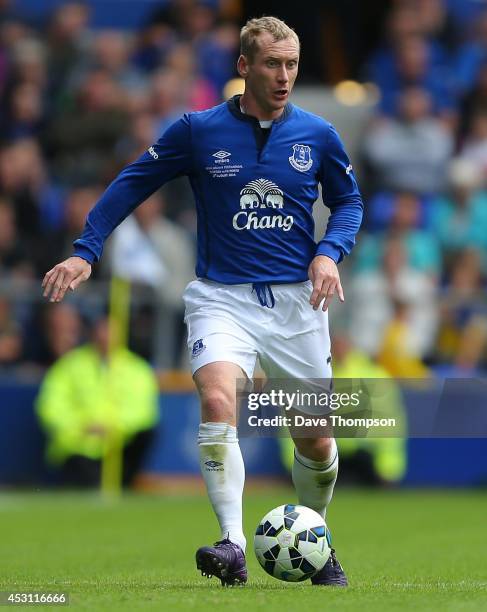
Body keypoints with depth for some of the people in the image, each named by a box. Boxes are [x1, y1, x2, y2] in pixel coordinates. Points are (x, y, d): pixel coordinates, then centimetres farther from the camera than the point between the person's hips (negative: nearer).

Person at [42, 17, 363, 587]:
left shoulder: (317, 135, 1)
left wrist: (330, 252, -4)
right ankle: (233, 545, -32)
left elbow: (348, 200, 16)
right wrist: (85, 251, -3)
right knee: (217, 401, -29)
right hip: (222, 298, -2)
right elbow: (131, 183, 5)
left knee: (317, 442, 7)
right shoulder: (198, 130, -4)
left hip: (297, 301, 2)